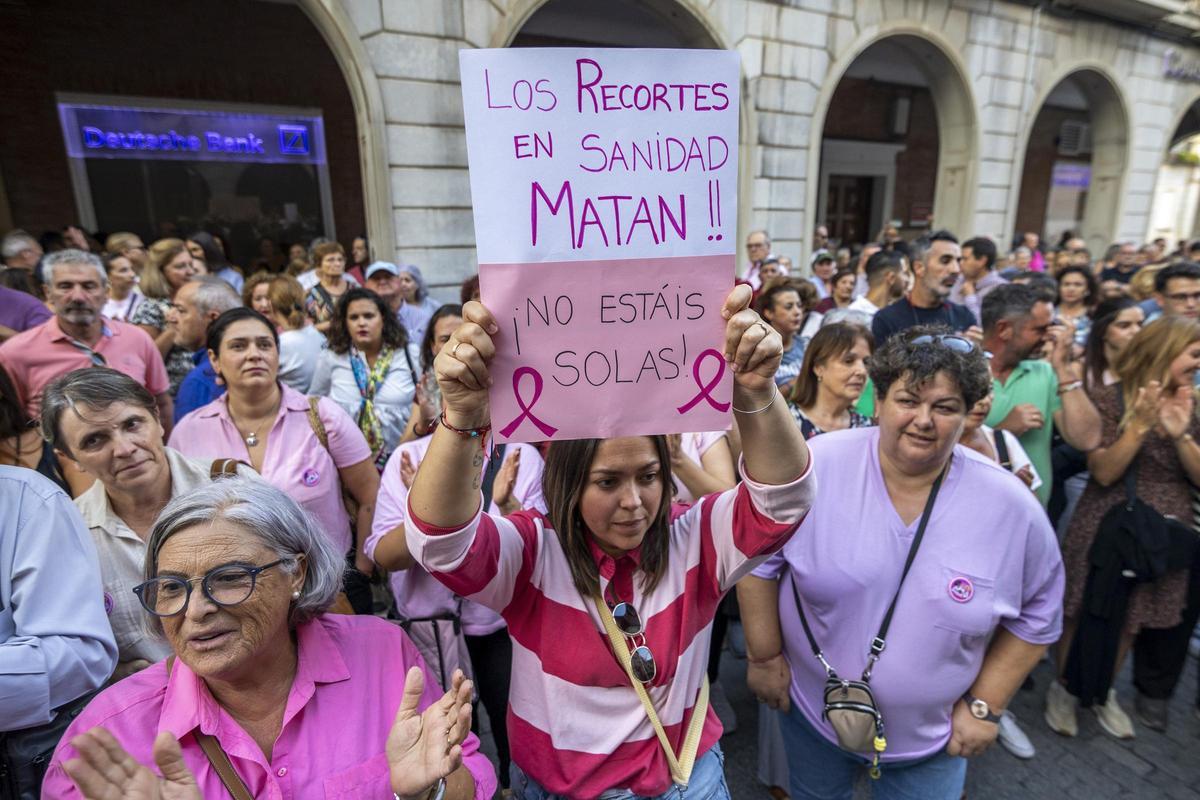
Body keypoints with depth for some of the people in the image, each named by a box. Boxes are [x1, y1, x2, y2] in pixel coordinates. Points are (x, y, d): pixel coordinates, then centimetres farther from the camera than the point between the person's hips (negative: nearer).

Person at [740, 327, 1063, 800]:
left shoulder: (1012, 506, -14)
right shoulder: (814, 467, -21)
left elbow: (1036, 615, 0)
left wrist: (985, 705, -1)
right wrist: (764, 656, -8)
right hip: (811, 710, 0)